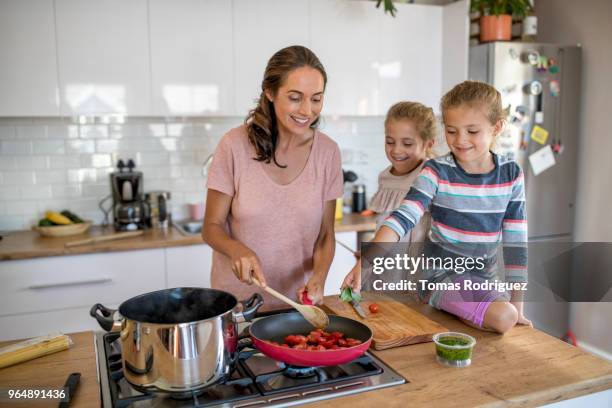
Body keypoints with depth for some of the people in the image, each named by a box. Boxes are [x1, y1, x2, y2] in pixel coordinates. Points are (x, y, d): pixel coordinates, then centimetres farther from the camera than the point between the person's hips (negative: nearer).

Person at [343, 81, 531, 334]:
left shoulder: (511, 174, -2)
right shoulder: (437, 172, -12)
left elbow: (517, 241, 1)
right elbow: (401, 219, -25)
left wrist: (517, 305, 0)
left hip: (482, 280, 5)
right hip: (440, 277, -5)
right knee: (503, 317, -24)